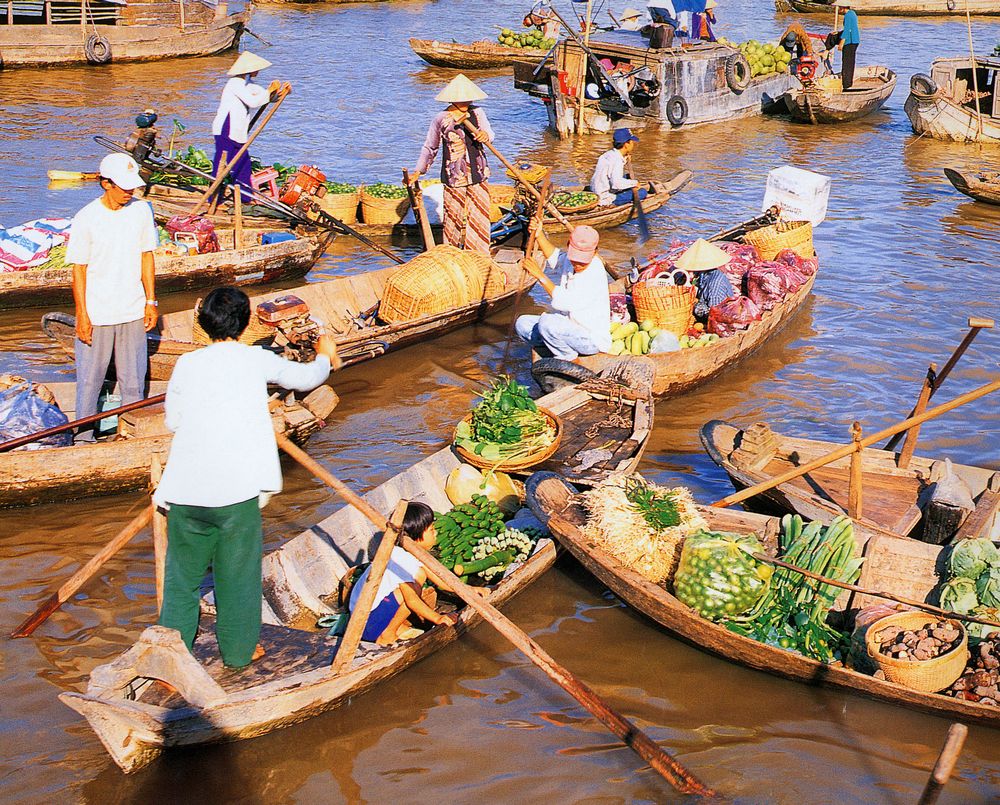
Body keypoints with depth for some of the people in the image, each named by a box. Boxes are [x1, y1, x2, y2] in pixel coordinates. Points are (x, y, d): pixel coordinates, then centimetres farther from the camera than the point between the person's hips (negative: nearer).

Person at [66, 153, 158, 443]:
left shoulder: (142, 210, -1)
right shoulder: (86, 219, -12)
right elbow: (79, 269, -8)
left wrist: (151, 301, 6)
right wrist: (82, 316, -9)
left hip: (133, 312, 3)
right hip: (97, 315, -3)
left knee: (134, 379, 11)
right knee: (90, 379, 7)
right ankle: (84, 436, 21)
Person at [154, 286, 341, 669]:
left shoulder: (186, 363, 4)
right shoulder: (256, 359, 2)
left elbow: (172, 420, 13)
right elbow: (304, 378, 17)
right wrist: (325, 356, 38)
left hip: (186, 488, 2)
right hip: (237, 489, -2)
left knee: (183, 570, 16)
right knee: (238, 573, 12)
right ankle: (239, 649, 23)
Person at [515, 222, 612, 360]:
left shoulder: (595, 275, -25)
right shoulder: (569, 260, -1)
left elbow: (565, 302, -30)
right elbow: (554, 256, 22)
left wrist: (540, 275, -26)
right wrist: (539, 235, 5)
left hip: (592, 340, -9)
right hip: (567, 327, 9)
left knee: (546, 323, -30)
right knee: (522, 323, 0)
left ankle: (567, 356, -6)